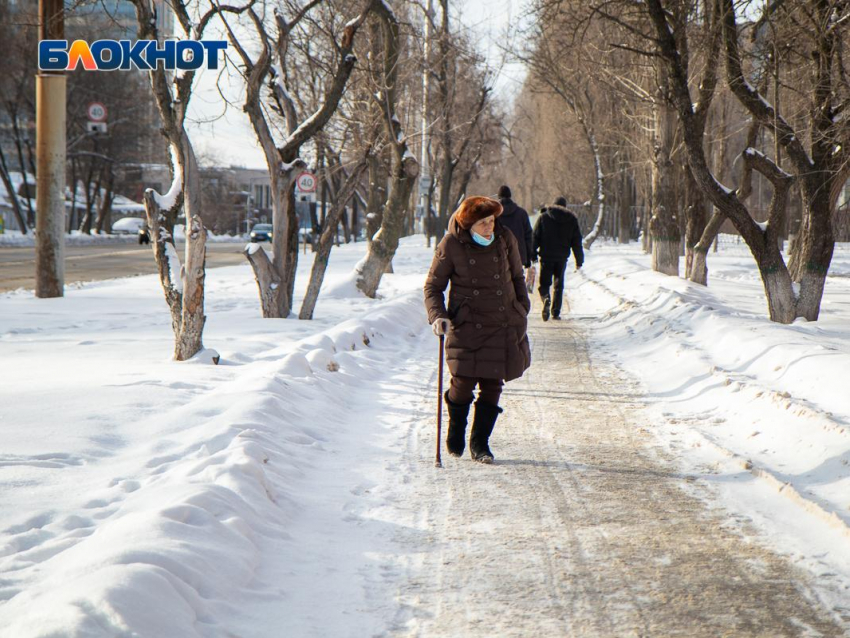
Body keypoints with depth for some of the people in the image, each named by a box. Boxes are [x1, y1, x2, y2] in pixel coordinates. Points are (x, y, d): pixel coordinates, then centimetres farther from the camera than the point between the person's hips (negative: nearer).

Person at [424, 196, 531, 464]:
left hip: (503, 324, 2)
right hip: (467, 325, -2)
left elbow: (517, 278, 14)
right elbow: (433, 285, 0)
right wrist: (437, 315, -15)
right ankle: (456, 432, 23)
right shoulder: (451, 245, -8)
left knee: (492, 384, 1)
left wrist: (522, 310, 14)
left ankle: (480, 443, 15)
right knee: (464, 381, -7)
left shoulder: (505, 238, -1)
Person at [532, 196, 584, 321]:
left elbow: (535, 237, -1)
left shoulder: (543, 217, 4)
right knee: (559, 285, 12)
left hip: (546, 256, -1)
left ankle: (546, 299, -26)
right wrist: (579, 260, 12)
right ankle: (556, 312, 8)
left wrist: (533, 254, 3)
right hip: (562, 257, 1)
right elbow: (577, 242, 8)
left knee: (544, 282, 6)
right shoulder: (572, 220, 7)